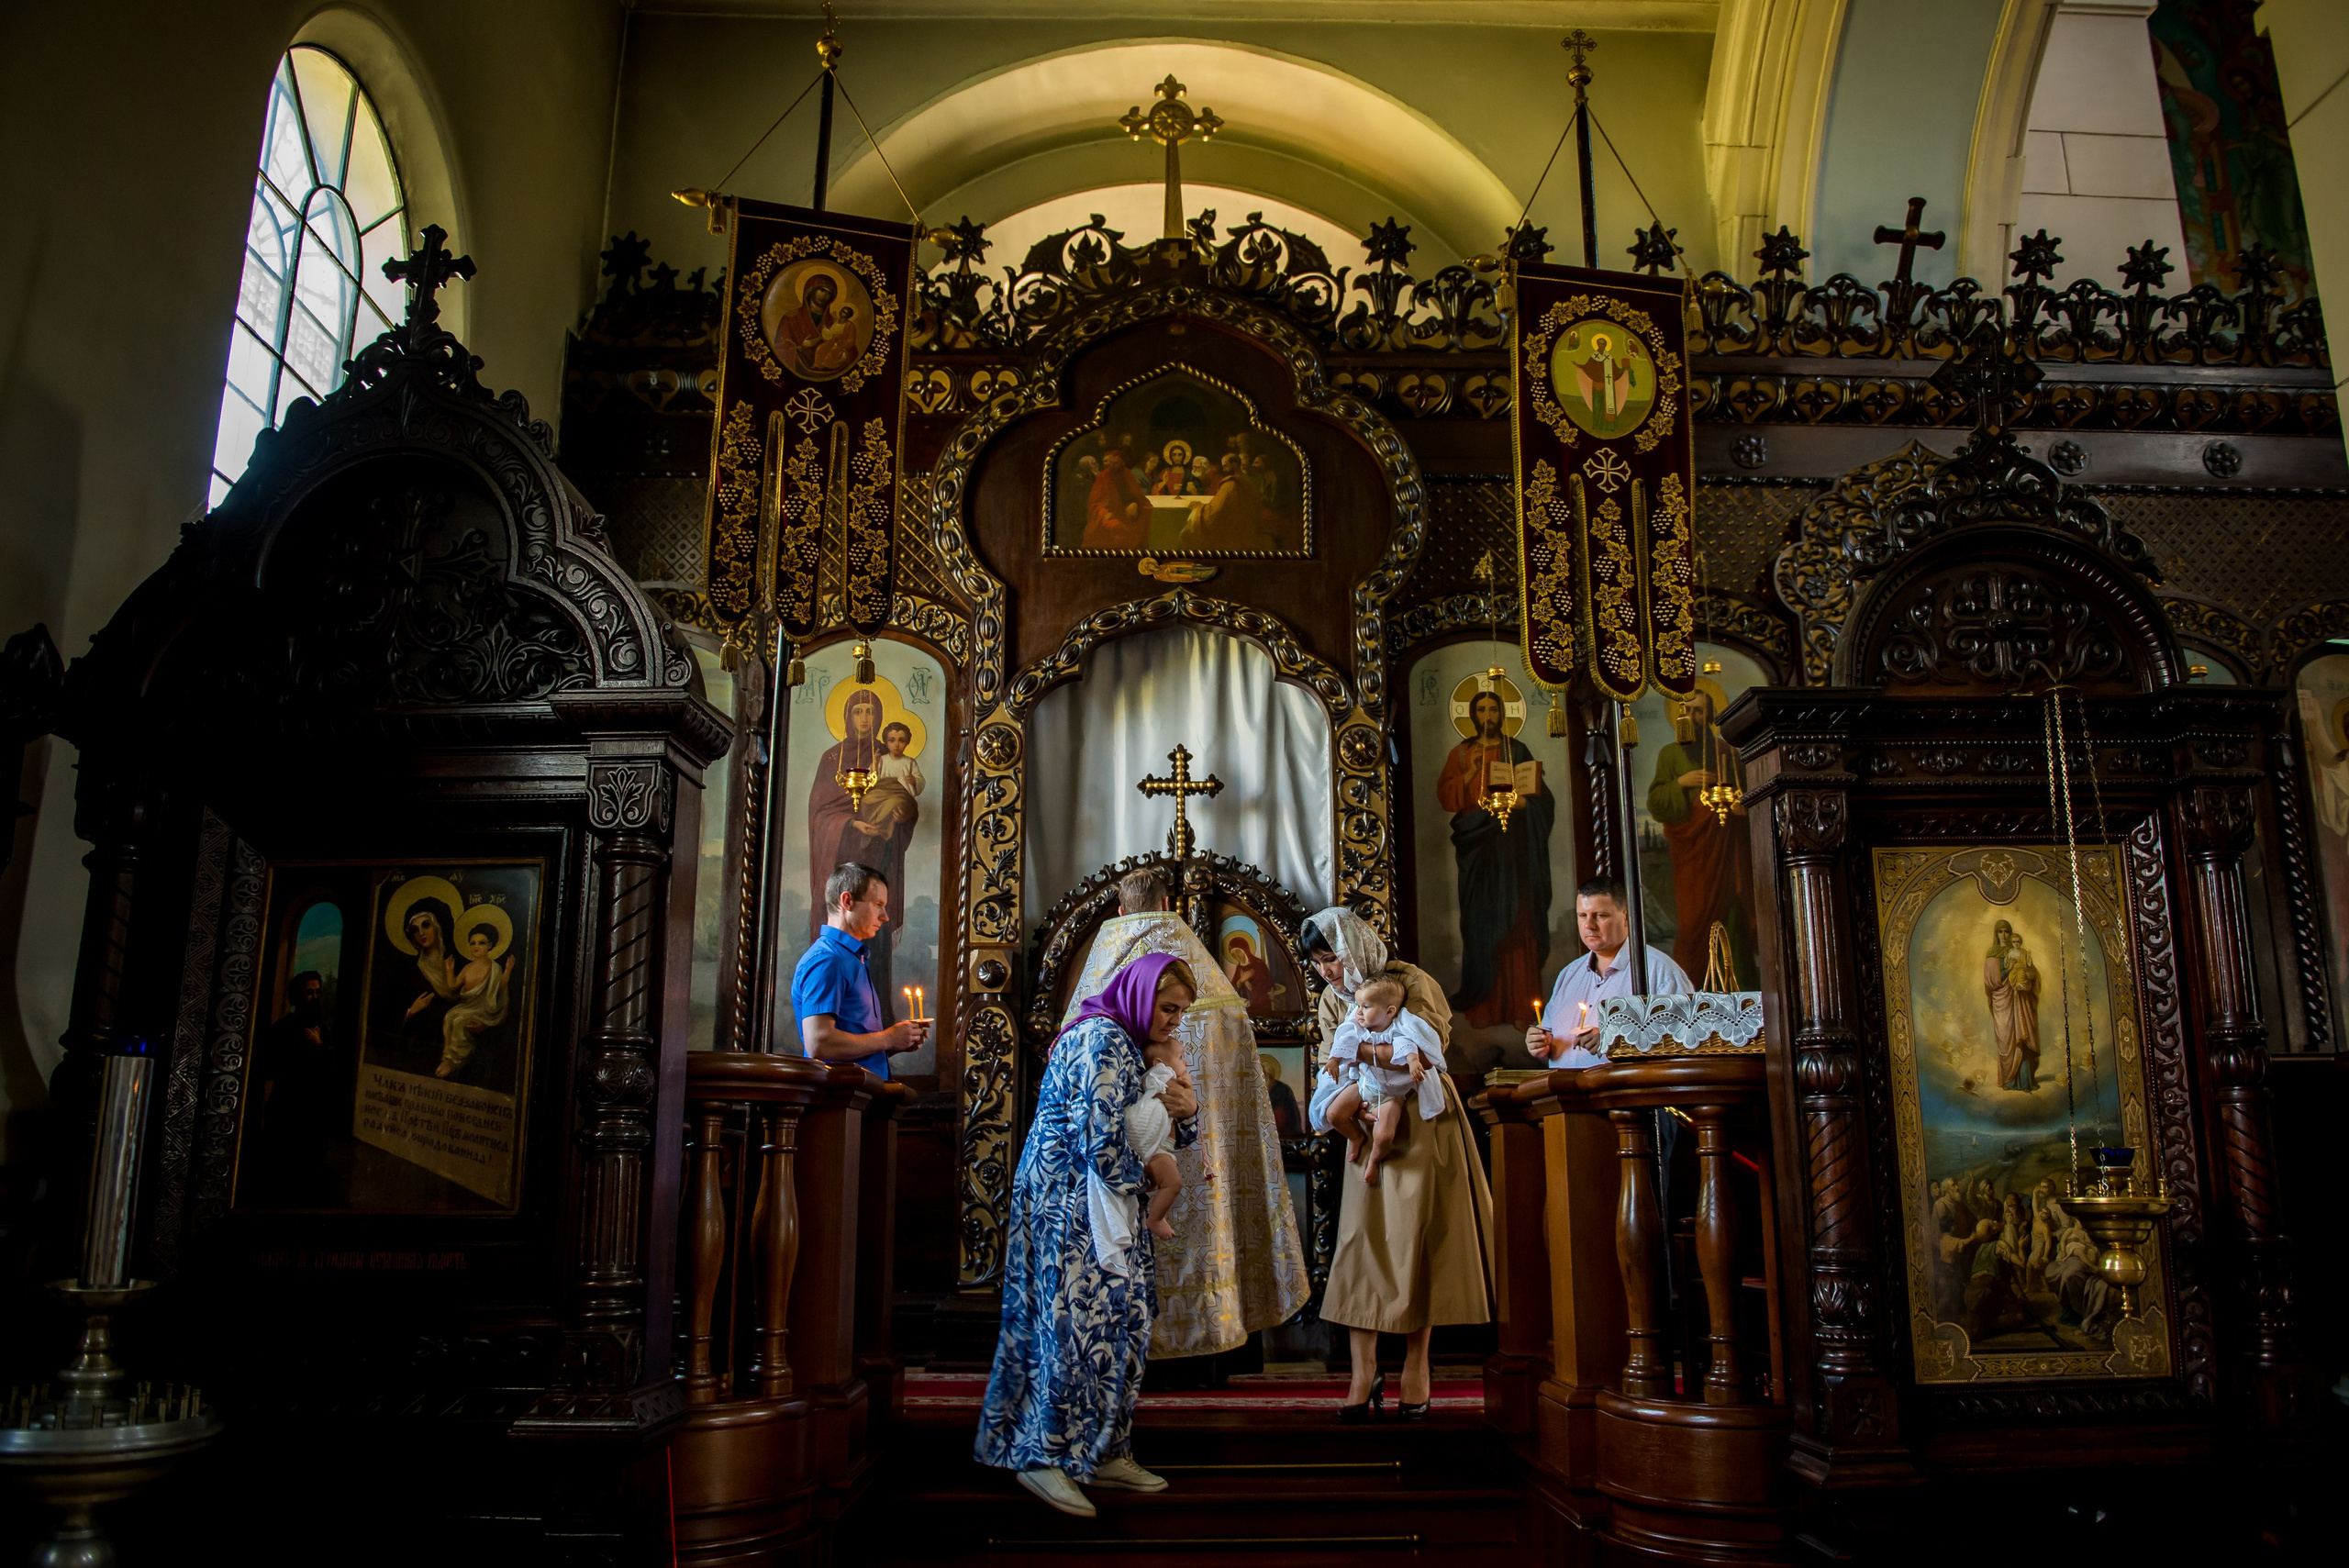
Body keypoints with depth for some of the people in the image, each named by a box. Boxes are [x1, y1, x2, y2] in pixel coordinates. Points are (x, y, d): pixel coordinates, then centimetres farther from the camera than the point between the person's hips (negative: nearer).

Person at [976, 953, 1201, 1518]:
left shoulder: (1127, 1044, 15)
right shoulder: (1102, 1039, -16)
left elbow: (1164, 1137, 19)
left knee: (1118, 1325, 9)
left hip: (1102, 1205, 10)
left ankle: (1104, 1453, 15)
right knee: (1078, 1323, -7)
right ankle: (1044, 1455, 2)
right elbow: (1100, 1139, -23)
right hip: (1070, 1205, -10)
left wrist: (1187, 1110, -5)